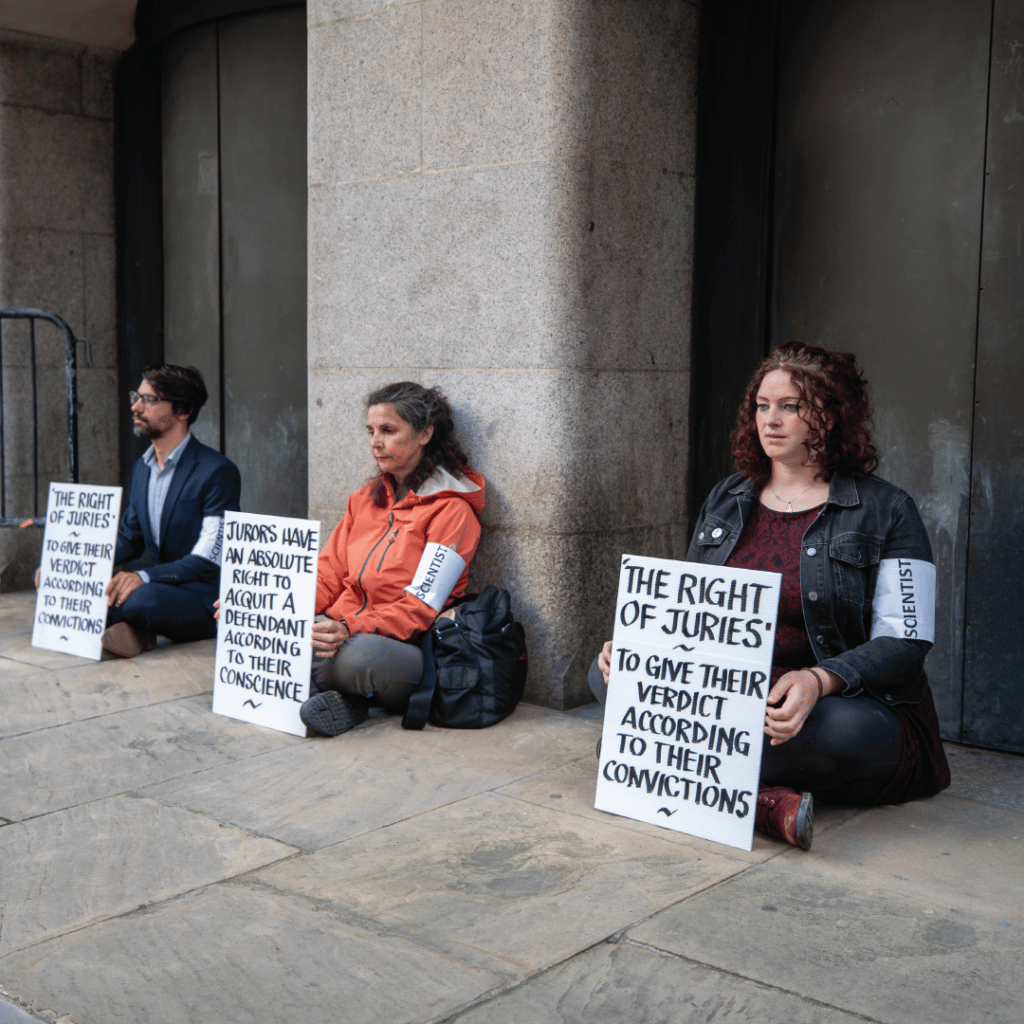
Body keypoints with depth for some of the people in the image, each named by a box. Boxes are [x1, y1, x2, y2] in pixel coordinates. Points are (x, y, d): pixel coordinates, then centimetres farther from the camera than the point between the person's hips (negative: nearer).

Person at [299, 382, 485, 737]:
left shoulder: (451, 509, -6)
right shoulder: (366, 498, 18)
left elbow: (419, 608, -15)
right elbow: (328, 575, 12)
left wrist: (352, 629, -31)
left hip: (405, 650, -6)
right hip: (345, 633, 6)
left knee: (360, 654, -40)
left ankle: (306, 686, -10)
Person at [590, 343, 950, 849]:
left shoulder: (886, 511, -3)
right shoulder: (726, 499, 13)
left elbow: (904, 644, -10)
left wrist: (818, 681, -30)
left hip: (843, 699, -5)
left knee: (852, 730, -40)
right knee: (609, 670, -17)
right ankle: (765, 801, -34)